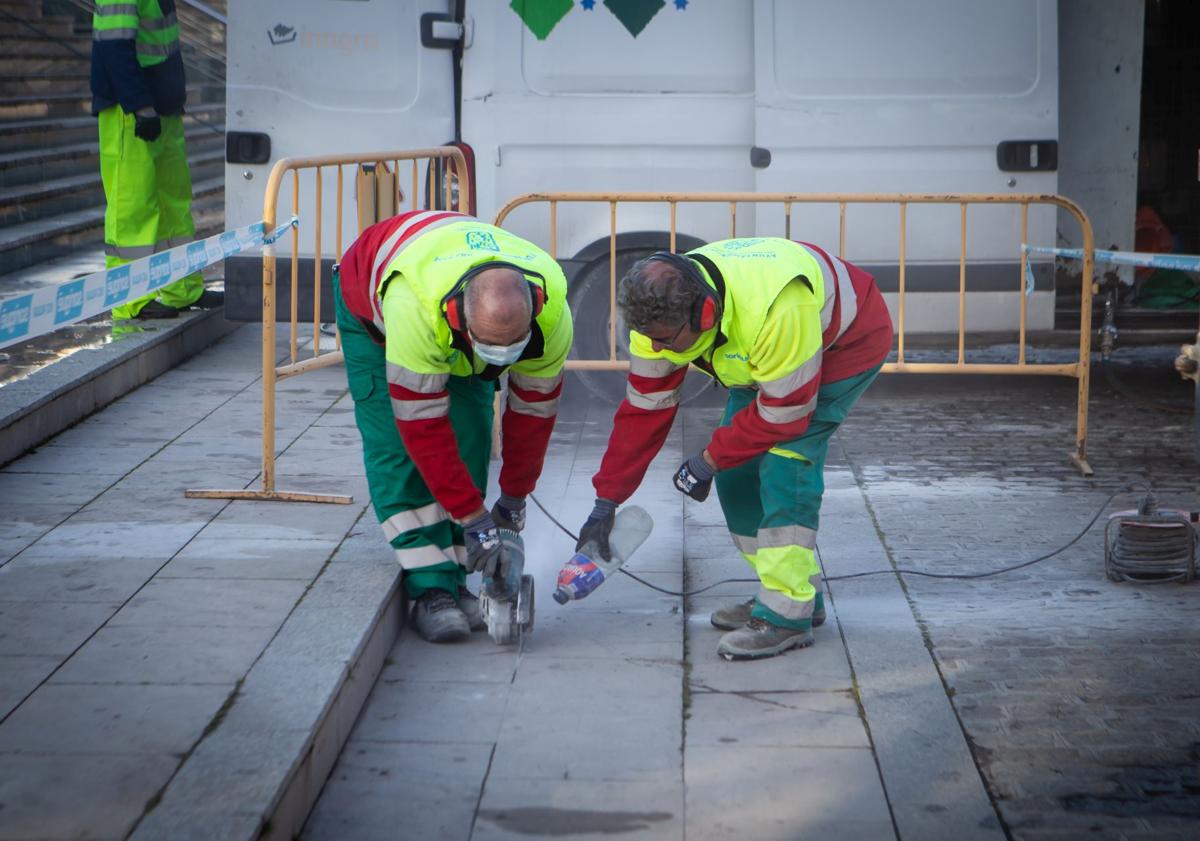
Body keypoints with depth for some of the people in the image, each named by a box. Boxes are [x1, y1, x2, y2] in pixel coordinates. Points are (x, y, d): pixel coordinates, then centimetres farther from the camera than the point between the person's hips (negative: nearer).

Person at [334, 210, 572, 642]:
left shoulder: (551, 312, -34)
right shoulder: (414, 306, -48)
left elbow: (533, 408, -17)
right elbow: (424, 425, -39)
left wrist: (514, 498, -6)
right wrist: (475, 518, -34)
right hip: (370, 302, -4)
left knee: (470, 444, -9)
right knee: (398, 447, -16)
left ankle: (455, 579, -1)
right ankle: (430, 590, -15)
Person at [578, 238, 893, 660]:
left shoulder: (773, 308, -44)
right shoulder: (661, 311, -22)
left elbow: (785, 411, -32)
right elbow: (643, 410, -13)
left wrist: (710, 459, -22)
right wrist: (606, 502, -13)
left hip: (846, 340, -7)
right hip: (763, 356, 7)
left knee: (786, 460, -22)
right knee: (736, 470, -1)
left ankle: (787, 614, -15)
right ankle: (801, 592, 14)